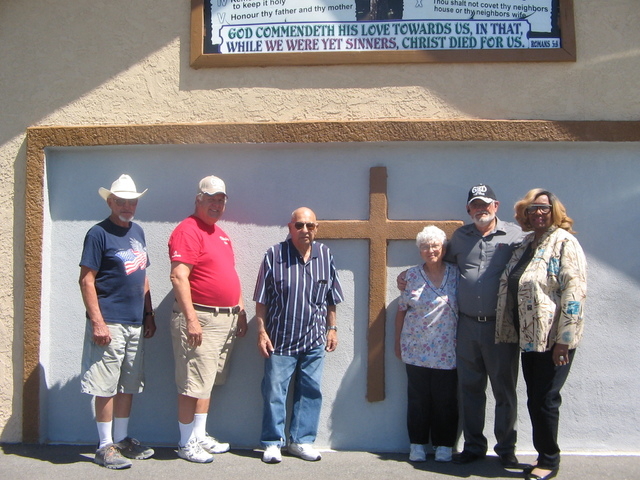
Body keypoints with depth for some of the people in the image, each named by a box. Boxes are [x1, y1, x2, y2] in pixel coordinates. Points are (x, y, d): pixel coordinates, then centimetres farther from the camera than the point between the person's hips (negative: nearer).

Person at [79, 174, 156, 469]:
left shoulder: (137, 232, 13)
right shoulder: (99, 234, -7)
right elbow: (86, 281, -11)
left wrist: (149, 315, 15)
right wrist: (97, 322, -18)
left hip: (136, 324, 7)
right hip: (110, 323, -7)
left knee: (129, 385, 14)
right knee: (106, 387, 0)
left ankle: (122, 439, 26)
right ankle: (105, 446, 11)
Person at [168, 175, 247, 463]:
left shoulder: (220, 233, 17)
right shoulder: (188, 231, -12)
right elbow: (178, 277, -21)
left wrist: (240, 311, 19)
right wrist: (191, 318, -25)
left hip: (227, 319, 9)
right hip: (200, 318, -9)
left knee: (209, 382, 15)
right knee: (193, 385, -1)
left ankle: (201, 437, 26)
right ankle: (187, 444, 10)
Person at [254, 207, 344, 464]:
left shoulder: (326, 255, 2)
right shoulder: (274, 255, -7)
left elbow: (331, 298, 11)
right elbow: (262, 300, -3)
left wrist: (332, 329, 11)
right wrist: (262, 332, -6)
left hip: (314, 339, 3)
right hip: (280, 339, -3)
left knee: (310, 391, 10)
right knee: (275, 391, 3)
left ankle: (302, 440, 24)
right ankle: (272, 443, 18)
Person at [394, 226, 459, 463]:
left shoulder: (456, 274, 2)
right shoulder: (411, 276, 3)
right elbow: (401, 310, 7)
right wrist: (398, 343, 7)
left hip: (447, 351, 0)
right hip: (416, 349, 1)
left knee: (446, 400, 5)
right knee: (418, 398, 7)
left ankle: (444, 444, 20)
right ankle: (417, 444, 20)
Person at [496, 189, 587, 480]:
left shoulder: (564, 243, -9)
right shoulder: (525, 244, 14)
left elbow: (574, 291, -17)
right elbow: (510, 289, 20)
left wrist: (563, 340, -21)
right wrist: (509, 332, 15)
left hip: (553, 339, -7)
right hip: (528, 336, 7)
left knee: (545, 400, 0)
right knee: (534, 400, 13)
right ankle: (544, 455, 27)